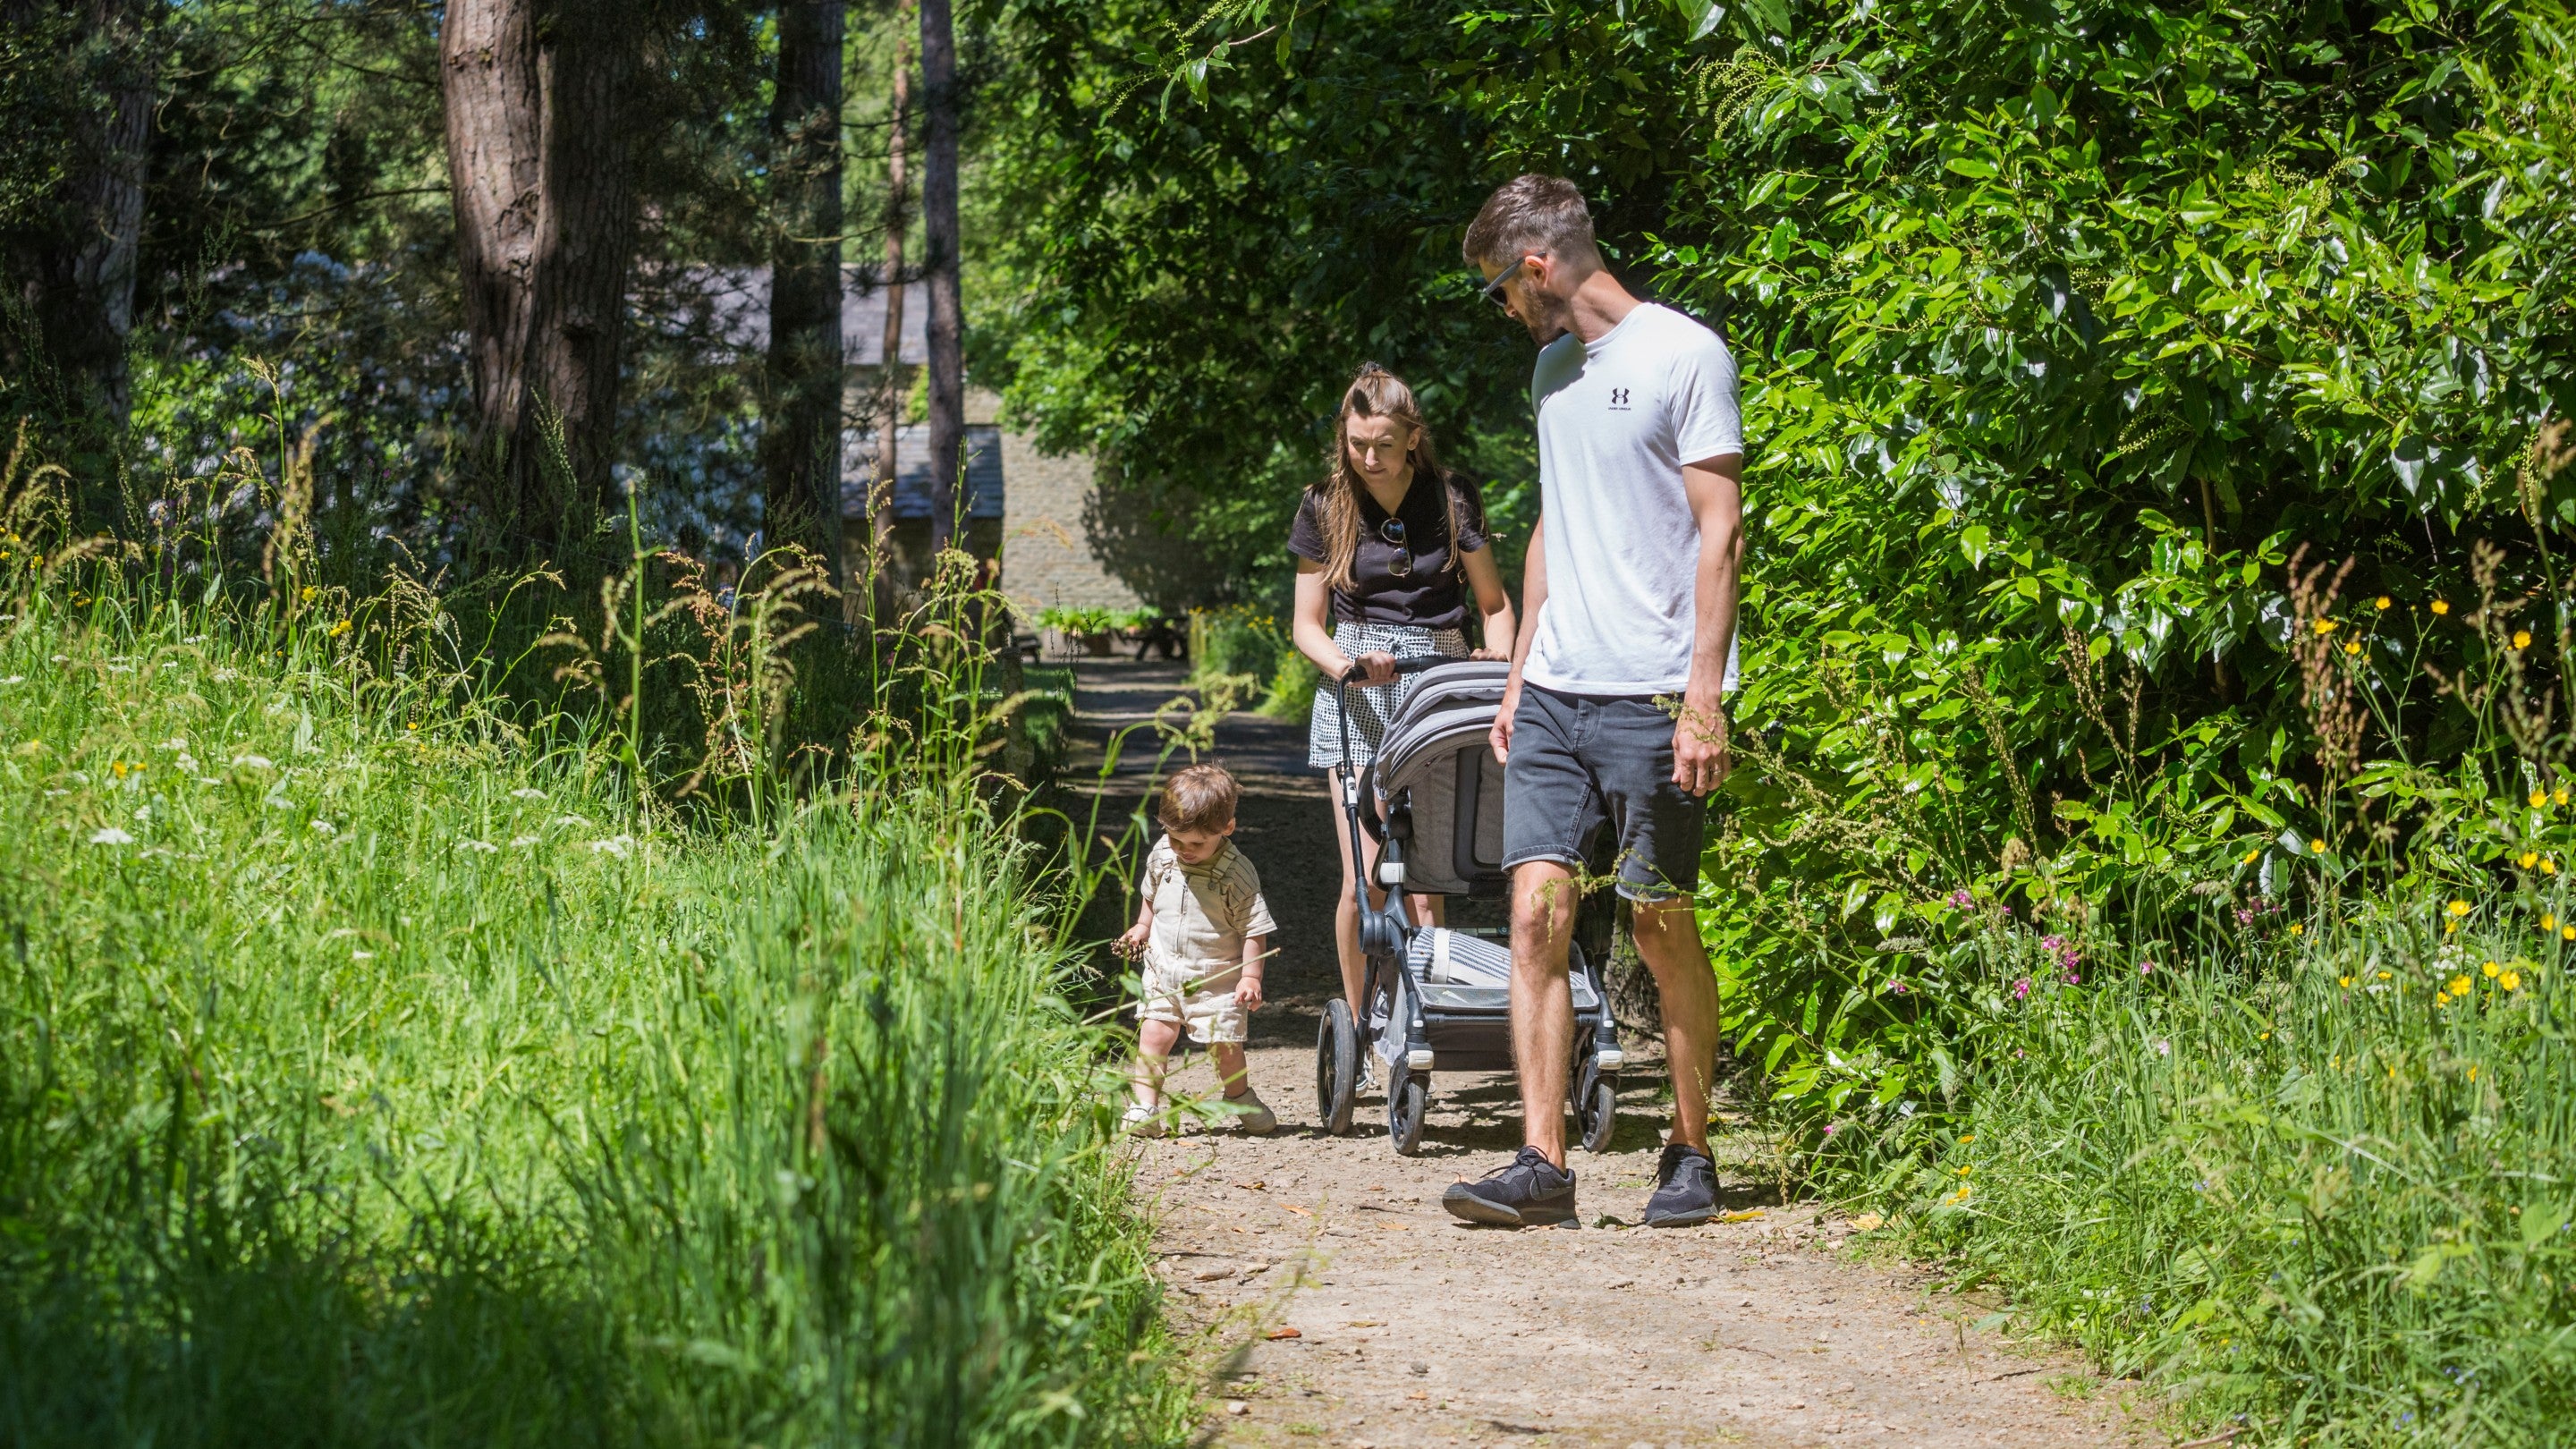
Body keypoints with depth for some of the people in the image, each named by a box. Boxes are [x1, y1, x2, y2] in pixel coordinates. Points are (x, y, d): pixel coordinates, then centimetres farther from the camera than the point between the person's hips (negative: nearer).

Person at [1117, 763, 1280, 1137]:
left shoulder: (1237, 875, -17)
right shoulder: (1161, 855, -1)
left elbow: (1254, 929, -14)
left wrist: (1250, 976, -18)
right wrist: (1142, 927, 17)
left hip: (1217, 977, -4)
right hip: (1164, 971, 4)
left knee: (1224, 1043, 1)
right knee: (1153, 1036, -6)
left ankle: (1239, 1098, 27)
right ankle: (1144, 1106, -1)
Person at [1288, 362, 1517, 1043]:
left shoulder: (1450, 500, 1)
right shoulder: (1325, 507, 3)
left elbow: (1493, 601, 10)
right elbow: (1307, 622, 6)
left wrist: (1502, 663, -7)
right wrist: (1342, 659, -14)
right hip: (1359, 693, 0)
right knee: (1366, 878, -9)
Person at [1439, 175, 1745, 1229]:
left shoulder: (1684, 354, -6)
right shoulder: (1553, 367, 18)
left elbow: (1719, 531, -9)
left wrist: (1705, 695, -15)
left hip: (1652, 694, -7)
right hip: (1555, 691, 7)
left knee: (1663, 924, -1)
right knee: (1537, 911, -4)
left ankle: (1690, 1155, 12)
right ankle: (1541, 1164, -6)